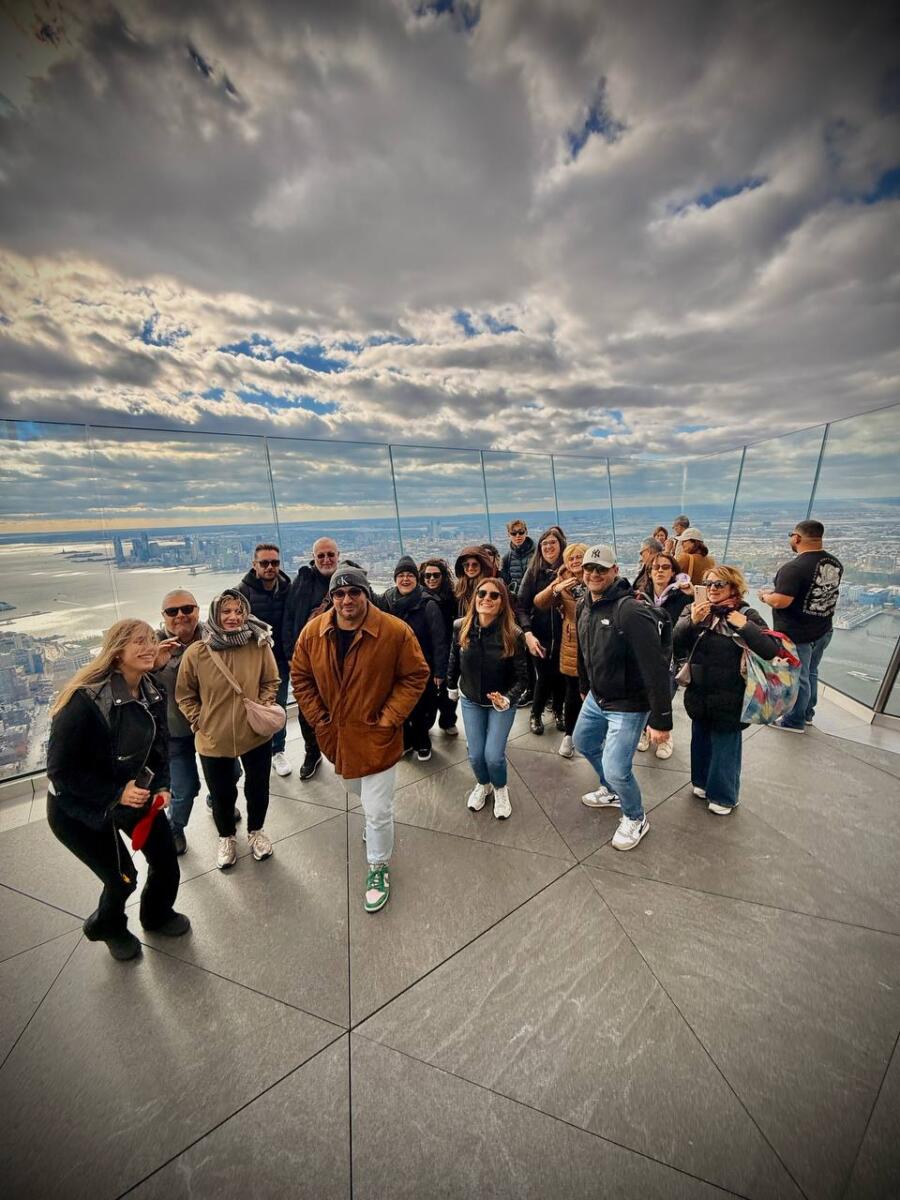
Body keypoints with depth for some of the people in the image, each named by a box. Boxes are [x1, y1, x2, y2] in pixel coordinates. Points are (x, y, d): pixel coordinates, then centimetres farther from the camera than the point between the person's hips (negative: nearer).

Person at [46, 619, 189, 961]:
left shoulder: (153, 695, -9)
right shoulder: (85, 699, -29)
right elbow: (60, 770, -21)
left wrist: (160, 786, -7)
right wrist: (116, 793, -24)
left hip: (134, 793, 6)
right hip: (77, 808, -5)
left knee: (166, 859, 11)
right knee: (122, 878, 7)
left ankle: (157, 915, 44)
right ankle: (108, 927, 44)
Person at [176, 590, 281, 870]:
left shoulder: (259, 645, -14)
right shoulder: (196, 652, -15)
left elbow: (271, 682, 0)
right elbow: (185, 695, -1)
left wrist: (262, 708, -13)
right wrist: (199, 723, -6)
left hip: (256, 735, 1)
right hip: (213, 740, 0)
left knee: (258, 789, 20)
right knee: (222, 795, 21)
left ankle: (256, 831, 50)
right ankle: (227, 838, 51)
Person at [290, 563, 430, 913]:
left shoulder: (396, 631, -21)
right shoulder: (313, 632, -10)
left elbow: (415, 676, -13)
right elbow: (300, 677, 2)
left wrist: (388, 719, -17)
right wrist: (318, 718, -3)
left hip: (376, 737, -5)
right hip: (336, 736, 5)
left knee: (378, 811, 6)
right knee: (359, 792, 30)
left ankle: (378, 867, 36)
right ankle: (376, 825, 64)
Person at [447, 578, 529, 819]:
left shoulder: (513, 634, -23)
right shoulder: (460, 627, -16)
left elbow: (522, 677, -17)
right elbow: (454, 660, 2)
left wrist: (507, 699, -33)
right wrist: (451, 686, 14)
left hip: (502, 703, -2)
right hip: (471, 701, 2)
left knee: (493, 756, -5)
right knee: (476, 755, 7)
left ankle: (500, 789, 33)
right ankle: (483, 784, 44)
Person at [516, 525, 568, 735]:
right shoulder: (534, 571, -2)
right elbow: (521, 605, -6)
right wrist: (527, 633, -16)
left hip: (564, 635, 0)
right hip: (540, 636, 0)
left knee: (561, 676, 10)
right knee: (544, 677, 4)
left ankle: (558, 712, 39)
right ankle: (536, 715, 31)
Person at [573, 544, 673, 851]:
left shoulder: (630, 611, -28)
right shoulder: (584, 605, -1)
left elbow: (656, 668, -28)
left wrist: (661, 720, -25)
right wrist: (585, 687, 22)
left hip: (628, 705, -8)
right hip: (596, 698, 8)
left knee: (616, 769, -6)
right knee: (583, 743, 24)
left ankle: (636, 819, 27)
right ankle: (612, 791, 51)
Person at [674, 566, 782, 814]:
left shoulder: (746, 615, -10)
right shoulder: (694, 610, -3)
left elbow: (772, 649, -16)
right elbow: (675, 643, -11)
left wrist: (745, 626, -26)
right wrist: (691, 621, -25)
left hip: (729, 699, -3)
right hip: (699, 695, 3)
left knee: (725, 747, 12)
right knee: (700, 741, 21)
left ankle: (723, 796, 34)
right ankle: (702, 782, 44)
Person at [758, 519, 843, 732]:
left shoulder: (793, 568, -27)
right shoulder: (835, 563, 1)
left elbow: (780, 602, -30)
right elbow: (818, 591, 14)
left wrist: (765, 595, -9)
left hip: (796, 635, -8)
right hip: (823, 630, 8)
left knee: (796, 677, 8)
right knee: (810, 673, 23)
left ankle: (794, 722, 24)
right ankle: (807, 714, 39)